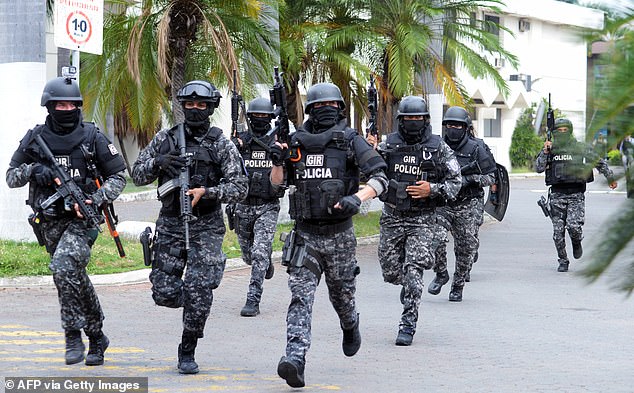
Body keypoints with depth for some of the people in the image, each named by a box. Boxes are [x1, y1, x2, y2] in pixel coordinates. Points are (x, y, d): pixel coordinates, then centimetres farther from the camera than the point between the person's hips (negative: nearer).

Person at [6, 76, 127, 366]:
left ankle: (73, 335, -15)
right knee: (75, 278, 12)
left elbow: (117, 176, 3)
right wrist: (32, 170, -14)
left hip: (81, 219, -4)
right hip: (49, 222, 4)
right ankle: (96, 338, 28)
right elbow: (11, 177, 7)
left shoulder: (92, 137, -3)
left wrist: (96, 199, -13)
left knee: (63, 268, -26)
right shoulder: (34, 139, 3)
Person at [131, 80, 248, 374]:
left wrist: (206, 192, -20)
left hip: (206, 226, -3)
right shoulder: (165, 139, 7)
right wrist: (157, 162, -13)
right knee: (164, 293, -1)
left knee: (198, 293, -12)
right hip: (170, 224, 3)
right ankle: (196, 302, 33)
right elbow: (137, 175, 8)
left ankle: (188, 351, 2)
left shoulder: (221, 145, -1)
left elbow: (240, 187, -5)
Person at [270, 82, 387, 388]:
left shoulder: (351, 141, -3)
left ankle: (351, 327, 48)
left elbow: (380, 178, -8)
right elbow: (276, 182, 15)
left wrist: (356, 198, -26)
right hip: (305, 235, 1)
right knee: (300, 297, -11)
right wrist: (277, 161, -6)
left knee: (342, 295, 14)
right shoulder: (296, 142, 6)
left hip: (339, 235, -1)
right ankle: (295, 359, -21)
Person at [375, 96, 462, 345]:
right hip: (392, 217, 3)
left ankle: (408, 325, -9)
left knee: (413, 271, -13)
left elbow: (455, 182, 1)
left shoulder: (438, 148, 0)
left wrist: (431, 190, -15)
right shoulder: (389, 145, 5)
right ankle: (410, 288, 41)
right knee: (391, 271, 5)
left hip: (422, 219, -3)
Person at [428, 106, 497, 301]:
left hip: (468, 206, -2)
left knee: (466, 248, 1)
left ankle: (458, 286, 16)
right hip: (443, 203, 2)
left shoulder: (477, 149, -4)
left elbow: (491, 177, -3)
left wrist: (468, 180, -16)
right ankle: (441, 274, 3)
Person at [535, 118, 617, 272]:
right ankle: (563, 261, 14)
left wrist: (610, 177, 20)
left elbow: (599, 162, 14)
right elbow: (539, 168, -2)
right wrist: (545, 152, -13)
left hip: (576, 195, -2)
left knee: (573, 226, -19)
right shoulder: (550, 150, 7)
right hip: (557, 194, 2)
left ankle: (577, 243, 15)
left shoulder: (581, 149, 2)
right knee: (558, 231, 1)